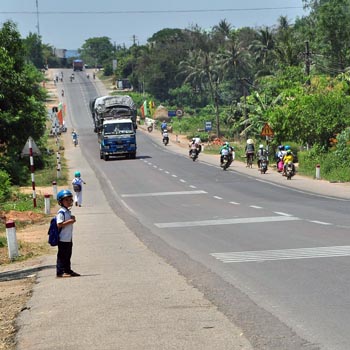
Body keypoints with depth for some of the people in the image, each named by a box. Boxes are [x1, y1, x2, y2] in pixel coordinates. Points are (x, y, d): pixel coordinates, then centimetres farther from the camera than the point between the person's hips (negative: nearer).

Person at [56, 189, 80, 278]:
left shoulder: (68, 211, 14)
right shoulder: (61, 212, -16)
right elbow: (59, 224, -23)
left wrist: (72, 219, 4)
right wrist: (70, 221, -23)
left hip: (69, 238, 9)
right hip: (63, 239, -9)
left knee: (68, 255, 16)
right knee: (62, 255, -5)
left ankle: (68, 270, 25)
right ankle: (60, 272, -2)